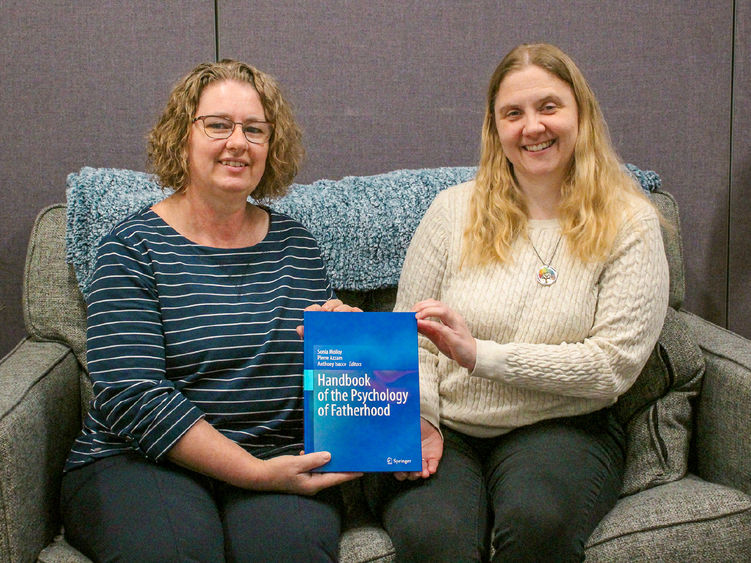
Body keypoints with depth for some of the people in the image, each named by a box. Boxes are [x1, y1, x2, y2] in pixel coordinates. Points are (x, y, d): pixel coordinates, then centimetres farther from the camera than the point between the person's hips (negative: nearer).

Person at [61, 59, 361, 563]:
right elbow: (131, 395, -12)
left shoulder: (295, 244, 11)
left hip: (278, 458, 2)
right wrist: (256, 472, -19)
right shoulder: (133, 248, 0)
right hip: (135, 460, -2)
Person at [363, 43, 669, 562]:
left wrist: (480, 354, -14)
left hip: (560, 427, 0)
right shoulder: (455, 210, 7)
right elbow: (411, 341, 8)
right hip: (444, 428, 0)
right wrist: (417, 415, -12)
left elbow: (613, 366, -7)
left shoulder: (629, 224, 1)